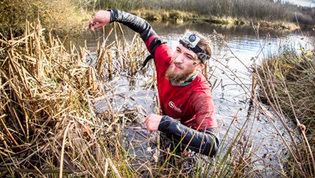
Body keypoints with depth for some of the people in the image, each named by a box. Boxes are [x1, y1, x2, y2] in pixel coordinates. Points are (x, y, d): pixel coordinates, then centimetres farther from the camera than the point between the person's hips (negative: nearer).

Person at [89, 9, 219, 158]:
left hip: (187, 139, -4)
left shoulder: (200, 95, -42)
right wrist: (113, 15, -26)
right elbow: (145, 29, -13)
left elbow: (212, 146, -52)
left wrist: (165, 124, -60)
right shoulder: (166, 58, -28)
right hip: (167, 131, 4)